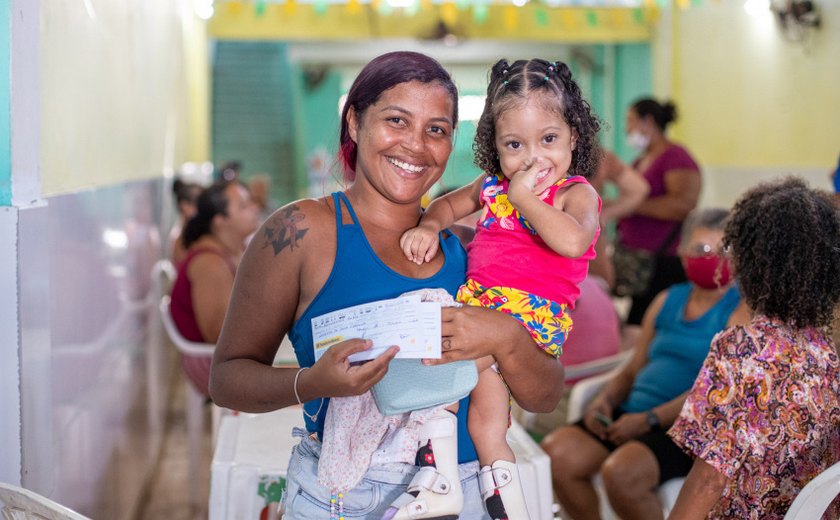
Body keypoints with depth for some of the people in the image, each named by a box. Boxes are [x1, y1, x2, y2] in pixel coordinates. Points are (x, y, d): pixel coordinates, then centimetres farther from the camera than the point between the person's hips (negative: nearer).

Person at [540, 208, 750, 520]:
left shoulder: (742, 310, -3)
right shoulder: (668, 300, 19)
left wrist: (650, 419, -18)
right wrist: (605, 400, 0)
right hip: (632, 414, 6)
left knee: (621, 471, -32)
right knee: (556, 451, -15)